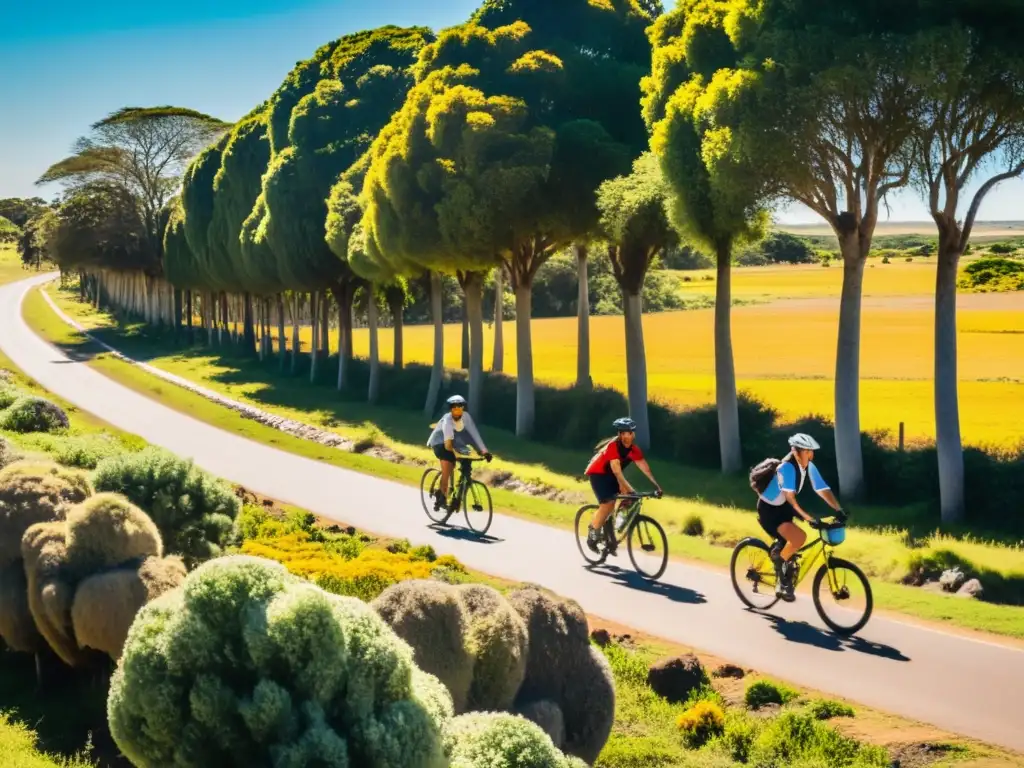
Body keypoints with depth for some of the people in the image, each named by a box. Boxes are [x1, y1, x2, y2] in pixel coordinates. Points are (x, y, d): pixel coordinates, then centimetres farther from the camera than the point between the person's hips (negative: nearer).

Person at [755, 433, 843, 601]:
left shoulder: (809, 467, -6)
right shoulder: (787, 467, -29)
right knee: (799, 537, -23)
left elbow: (823, 489, -9)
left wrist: (839, 510, -21)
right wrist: (806, 516, -48)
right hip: (768, 509, -8)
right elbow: (790, 496, -39)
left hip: (783, 508, 8)